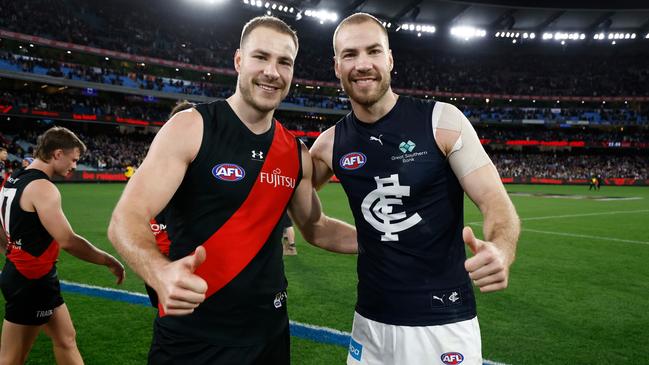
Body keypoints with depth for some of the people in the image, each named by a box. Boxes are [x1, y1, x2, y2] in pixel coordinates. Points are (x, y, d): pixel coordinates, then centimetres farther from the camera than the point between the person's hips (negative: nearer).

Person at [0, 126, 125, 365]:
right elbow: (68, 241, -26)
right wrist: (108, 261, -17)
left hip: (20, 274, 10)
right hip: (31, 282, -10)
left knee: (66, 339, 18)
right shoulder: (42, 187, -21)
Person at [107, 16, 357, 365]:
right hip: (192, 335, -5)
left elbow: (315, 227, 13)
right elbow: (126, 219, -19)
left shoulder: (296, 154, 2)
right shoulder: (190, 128, -12)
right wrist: (161, 273, -40)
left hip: (268, 330, 5)